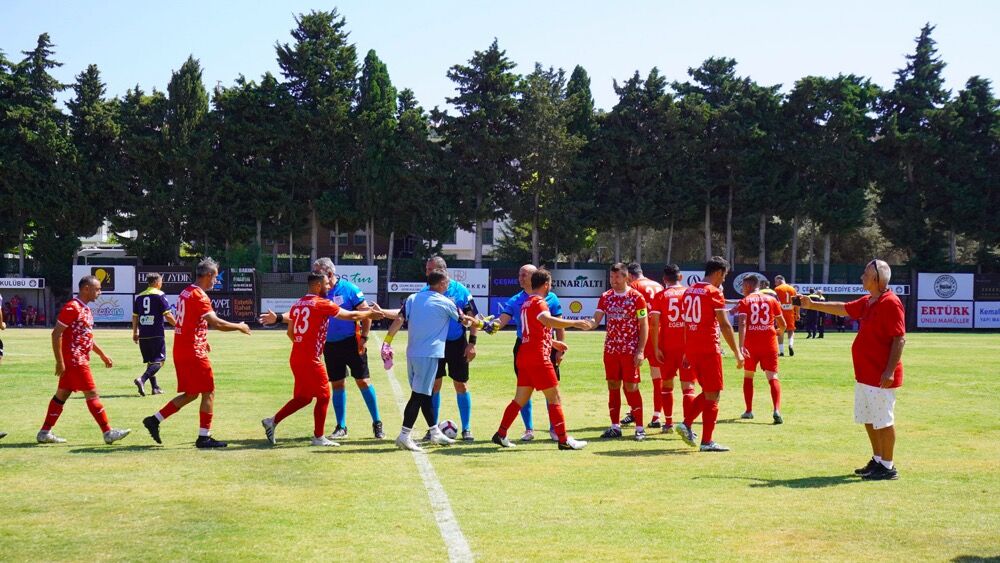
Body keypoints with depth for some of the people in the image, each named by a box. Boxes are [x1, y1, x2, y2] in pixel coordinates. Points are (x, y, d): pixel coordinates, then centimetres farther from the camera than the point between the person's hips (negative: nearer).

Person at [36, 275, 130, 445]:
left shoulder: (86, 310, 16)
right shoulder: (72, 308, -15)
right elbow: (56, 334, -18)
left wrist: (102, 355, 25)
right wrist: (60, 362, -19)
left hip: (80, 360, 10)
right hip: (74, 360, -10)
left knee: (62, 394, 11)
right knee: (92, 394, -6)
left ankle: (45, 433, 16)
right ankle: (108, 432, -3)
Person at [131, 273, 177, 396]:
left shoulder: (139, 297, 12)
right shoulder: (159, 295, -5)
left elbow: (135, 316, 15)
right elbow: (167, 315, -10)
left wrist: (135, 333, 22)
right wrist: (177, 325, 3)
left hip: (143, 335, 6)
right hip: (156, 334, -6)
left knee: (150, 361, 15)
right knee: (159, 361, -3)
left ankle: (155, 387, 16)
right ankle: (142, 379, -23)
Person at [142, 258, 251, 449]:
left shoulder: (186, 293, 14)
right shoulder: (199, 296, -15)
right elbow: (215, 323, -22)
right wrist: (239, 327, -9)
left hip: (180, 351, 9)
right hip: (194, 353, -9)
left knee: (191, 393, 16)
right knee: (209, 392, 0)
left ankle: (154, 420, 13)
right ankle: (204, 437, 3)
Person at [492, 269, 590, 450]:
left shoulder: (527, 303, 18)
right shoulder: (538, 302, -11)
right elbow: (548, 321, -33)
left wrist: (553, 343, 31)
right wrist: (575, 323, -32)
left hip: (524, 357, 9)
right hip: (538, 358, -9)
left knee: (520, 399, 12)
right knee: (555, 398, -3)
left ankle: (501, 434, 11)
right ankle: (564, 440, -2)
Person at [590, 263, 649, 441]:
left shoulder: (636, 297, -6)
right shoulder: (606, 297, 7)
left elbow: (644, 326, -6)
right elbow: (596, 320, 2)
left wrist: (640, 351, -13)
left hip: (630, 351, -5)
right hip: (611, 350, 5)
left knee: (631, 387, -5)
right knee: (613, 387, 6)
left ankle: (640, 428, 3)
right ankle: (615, 427, 14)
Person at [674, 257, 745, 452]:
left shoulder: (689, 291, 12)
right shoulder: (714, 292, -10)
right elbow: (725, 326, -12)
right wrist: (737, 353, -7)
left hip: (691, 349, 7)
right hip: (709, 350, -7)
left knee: (708, 392, 19)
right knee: (713, 395, 1)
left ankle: (686, 424, 8)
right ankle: (707, 442, 2)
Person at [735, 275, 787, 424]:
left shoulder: (744, 302, 1)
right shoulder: (772, 300, 9)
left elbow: (742, 324, -15)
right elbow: (783, 325, 12)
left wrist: (741, 346, -24)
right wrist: (779, 332, 36)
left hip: (751, 344, -1)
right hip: (769, 343, 1)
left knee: (748, 376, 18)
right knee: (772, 377, -3)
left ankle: (749, 411, 20)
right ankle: (776, 410, -23)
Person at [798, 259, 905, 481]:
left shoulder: (890, 303, -17)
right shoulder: (867, 302, 12)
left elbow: (900, 339, -20)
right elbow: (843, 308, 27)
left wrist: (890, 371, -24)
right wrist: (812, 304, 29)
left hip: (881, 377, -10)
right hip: (864, 375, 10)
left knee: (883, 421, -3)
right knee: (868, 420, 18)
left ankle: (888, 467, 5)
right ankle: (877, 460, 29)